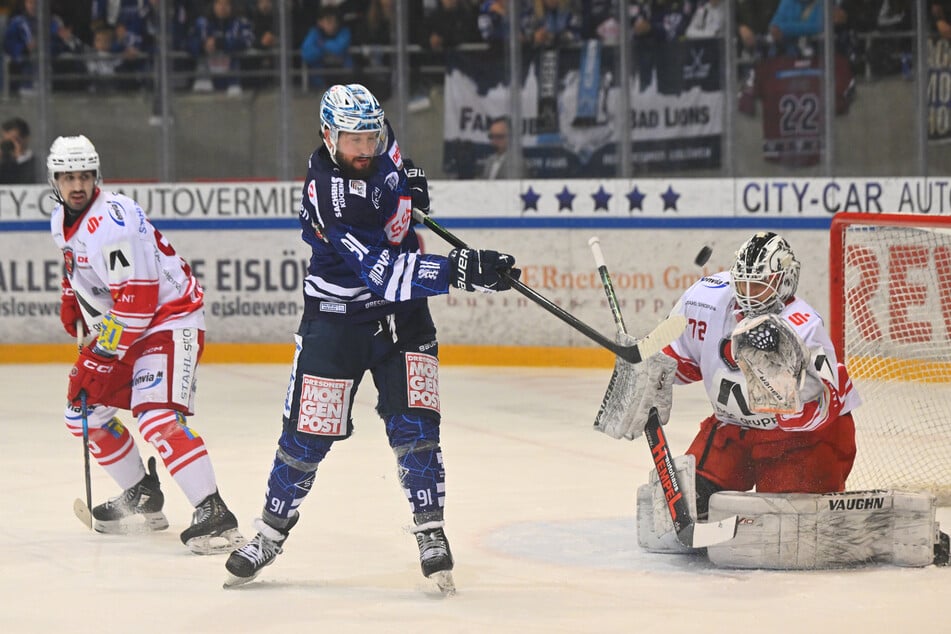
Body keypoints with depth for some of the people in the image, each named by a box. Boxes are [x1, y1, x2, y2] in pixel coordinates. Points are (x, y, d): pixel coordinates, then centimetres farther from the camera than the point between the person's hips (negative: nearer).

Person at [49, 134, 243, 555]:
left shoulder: (111, 221, -25)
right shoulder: (62, 220, 6)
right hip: (119, 327, 10)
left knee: (157, 416, -26)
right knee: (84, 412, 12)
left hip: (170, 320, -10)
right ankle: (142, 499, 25)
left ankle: (214, 515, -29)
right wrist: (72, 300, 14)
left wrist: (101, 360, -25)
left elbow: (136, 298, -28)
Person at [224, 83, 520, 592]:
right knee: (308, 435, 0)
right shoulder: (328, 197, -30)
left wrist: (409, 181, 8)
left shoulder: (379, 143, -10)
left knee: (413, 425, -7)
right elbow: (384, 273, -36)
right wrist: (462, 269, -42)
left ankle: (430, 532, 3)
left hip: (401, 312, 5)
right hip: (336, 317, -5)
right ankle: (272, 527, 20)